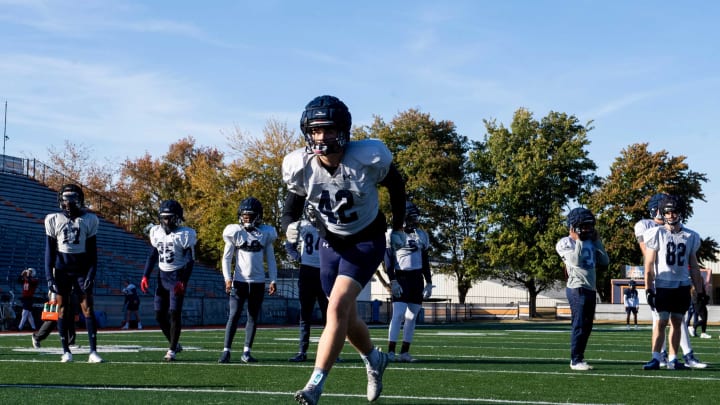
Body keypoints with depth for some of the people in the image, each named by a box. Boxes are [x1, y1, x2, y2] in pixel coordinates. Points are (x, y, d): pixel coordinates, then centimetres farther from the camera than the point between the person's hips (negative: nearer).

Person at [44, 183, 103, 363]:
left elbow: (92, 252, 2)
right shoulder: (54, 220, 2)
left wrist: (91, 275, -7)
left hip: (82, 269, -1)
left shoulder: (88, 220, 1)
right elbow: (49, 250, 4)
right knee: (63, 309, 2)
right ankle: (66, 351, 8)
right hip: (61, 269, 1)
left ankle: (93, 352, -8)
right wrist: (49, 276, -3)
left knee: (88, 308, -7)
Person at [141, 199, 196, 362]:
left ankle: (172, 350, 0)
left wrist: (183, 282, -18)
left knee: (174, 313, -9)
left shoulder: (185, 234, -10)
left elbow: (190, 260, -10)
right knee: (160, 315, 4)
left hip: (177, 276, -6)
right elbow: (153, 256, 14)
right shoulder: (156, 232, 6)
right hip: (162, 276, 6)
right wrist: (145, 276, 6)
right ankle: (174, 344, 21)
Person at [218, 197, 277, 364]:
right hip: (239, 281, -2)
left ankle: (246, 352, 9)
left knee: (253, 317, 4)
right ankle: (226, 351, -4)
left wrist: (273, 280, 2)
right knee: (234, 315, -6)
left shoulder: (265, 233, 3)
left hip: (258, 281, 2)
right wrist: (228, 278, -7)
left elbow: (270, 259, 9)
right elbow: (226, 258, 3)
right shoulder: (235, 232, -1)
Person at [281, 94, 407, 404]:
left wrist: (398, 228, 4)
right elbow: (291, 207, -4)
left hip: (366, 242, -4)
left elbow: (396, 185, -4)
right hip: (331, 242, 4)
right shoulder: (300, 167, -16)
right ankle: (374, 360, 45)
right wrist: (289, 227, -28)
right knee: (345, 317, 13)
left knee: (338, 308, -21)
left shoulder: (368, 159, -24)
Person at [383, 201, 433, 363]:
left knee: (412, 316, 4)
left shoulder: (421, 235, 12)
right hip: (401, 277, -5)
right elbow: (388, 260, -5)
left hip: (417, 278, 5)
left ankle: (405, 352, 8)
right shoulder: (393, 234, -2)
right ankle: (390, 351, -14)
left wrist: (429, 282, 13)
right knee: (398, 314, -15)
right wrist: (392, 281, -14)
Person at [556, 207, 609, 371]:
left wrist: (597, 240, 9)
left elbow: (605, 261, 11)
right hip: (577, 288, -8)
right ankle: (576, 360, -4)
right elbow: (576, 261, -19)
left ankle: (578, 358, 17)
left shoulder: (590, 242, 17)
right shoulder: (565, 243, -5)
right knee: (579, 325, -9)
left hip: (590, 289, 8)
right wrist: (578, 241, -12)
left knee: (587, 326, 10)